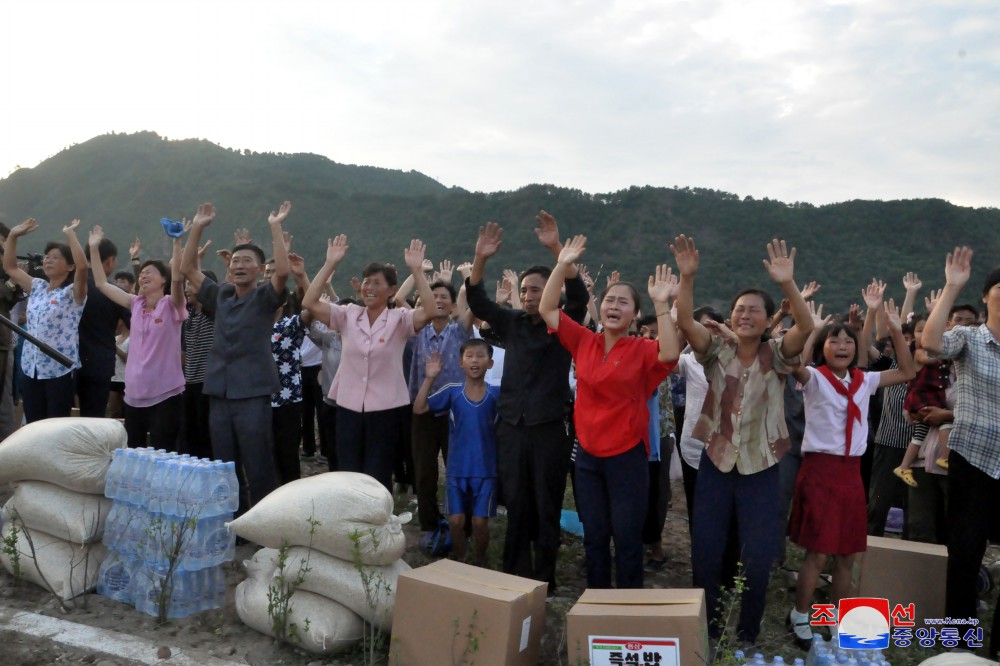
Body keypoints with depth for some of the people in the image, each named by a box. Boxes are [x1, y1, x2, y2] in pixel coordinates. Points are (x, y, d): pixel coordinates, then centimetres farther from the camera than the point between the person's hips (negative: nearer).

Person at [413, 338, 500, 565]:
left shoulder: (497, 394, -5)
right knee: (456, 520, 3)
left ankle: (479, 562, 28)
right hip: (457, 468, 1)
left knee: (480, 521, 3)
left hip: (485, 469, -1)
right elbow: (419, 409, -9)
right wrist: (429, 378, -16)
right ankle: (460, 561, 28)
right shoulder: (452, 391, -4)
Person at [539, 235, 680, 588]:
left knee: (627, 539, 7)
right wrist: (562, 266, -8)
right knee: (594, 537, 16)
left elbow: (670, 355, -29)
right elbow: (547, 310, -1)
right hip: (587, 455, 4)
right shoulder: (584, 342, 1)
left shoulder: (641, 349, -8)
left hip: (627, 456, -3)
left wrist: (662, 306, -30)